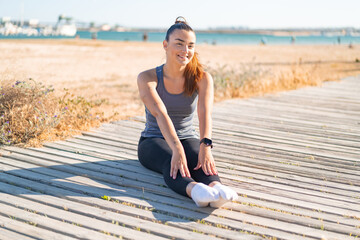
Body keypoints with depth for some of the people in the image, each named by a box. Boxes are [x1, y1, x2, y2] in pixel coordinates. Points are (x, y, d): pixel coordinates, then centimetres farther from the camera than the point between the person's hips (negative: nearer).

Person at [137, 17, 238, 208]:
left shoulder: (202, 79, -7)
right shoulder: (147, 78, -13)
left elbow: (205, 113, -25)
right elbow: (160, 114, -29)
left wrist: (205, 145, -45)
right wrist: (177, 149, -45)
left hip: (188, 139, 2)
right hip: (153, 142, -2)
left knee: (203, 161, -34)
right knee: (172, 163, -37)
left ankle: (216, 188, -63)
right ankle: (195, 190, -66)